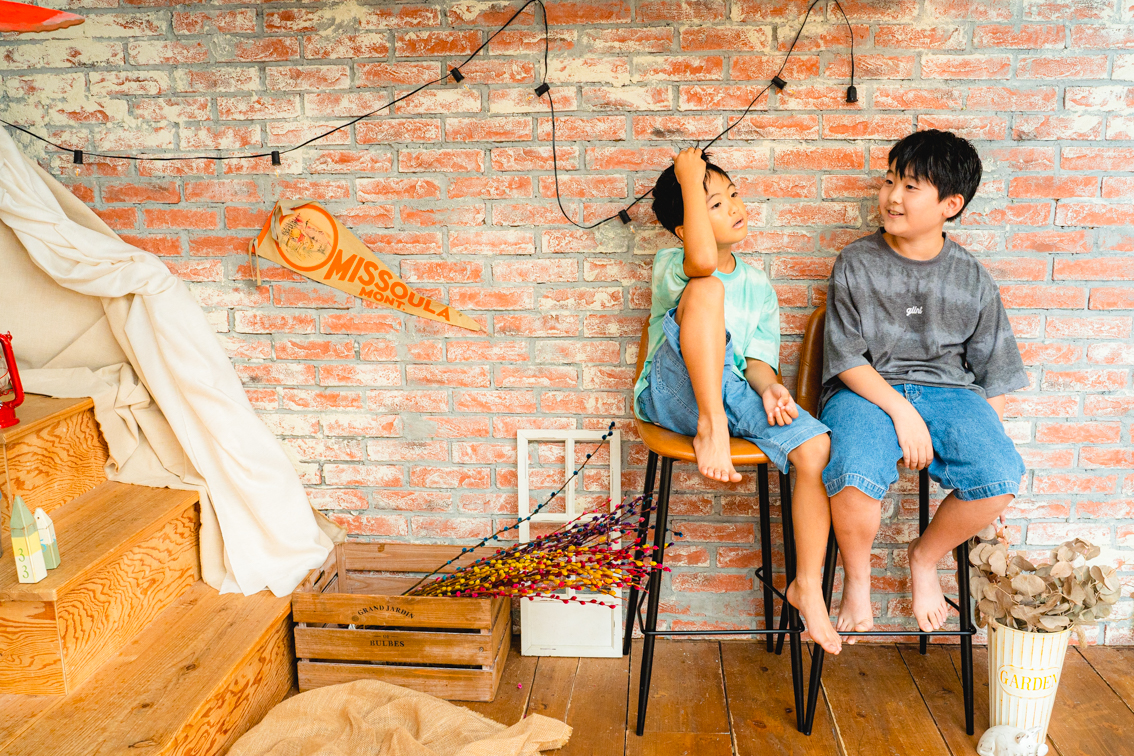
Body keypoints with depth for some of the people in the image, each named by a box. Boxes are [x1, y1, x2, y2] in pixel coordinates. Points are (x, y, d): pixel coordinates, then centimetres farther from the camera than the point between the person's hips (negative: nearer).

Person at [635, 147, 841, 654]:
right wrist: (690, 180, -16)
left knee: (817, 446, -21)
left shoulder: (759, 286, 18)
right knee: (707, 290, -27)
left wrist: (768, 387, -14)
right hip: (673, 393, -4)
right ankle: (710, 432, -31)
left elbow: (758, 358, 10)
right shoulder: (671, 265, 1)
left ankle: (807, 586, -6)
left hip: (731, 392, 5)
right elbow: (704, 262, -26)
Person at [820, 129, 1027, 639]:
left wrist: (989, 442, 3)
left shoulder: (972, 279, 6)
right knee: (855, 476, -34)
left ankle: (925, 556, 6)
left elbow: (995, 374, 11)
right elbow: (847, 359, -5)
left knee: (1000, 478, -25)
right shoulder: (855, 264, 0)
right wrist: (901, 411, -17)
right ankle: (857, 579, -2)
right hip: (867, 389, -2)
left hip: (949, 389, 3)